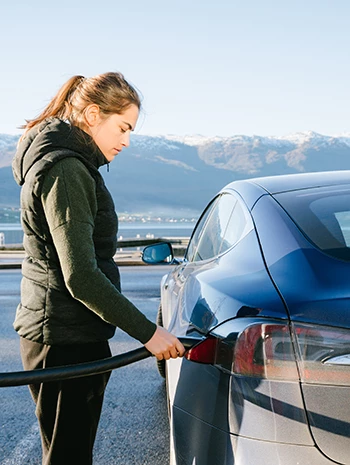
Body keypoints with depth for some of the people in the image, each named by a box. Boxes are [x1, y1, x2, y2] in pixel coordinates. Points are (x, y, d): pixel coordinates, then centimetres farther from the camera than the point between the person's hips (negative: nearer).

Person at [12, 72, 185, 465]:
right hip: (66, 341, -10)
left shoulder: (70, 163, 14)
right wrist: (147, 332, -21)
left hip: (63, 334, 10)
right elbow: (80, 276, -25)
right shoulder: (65, 171, -18)